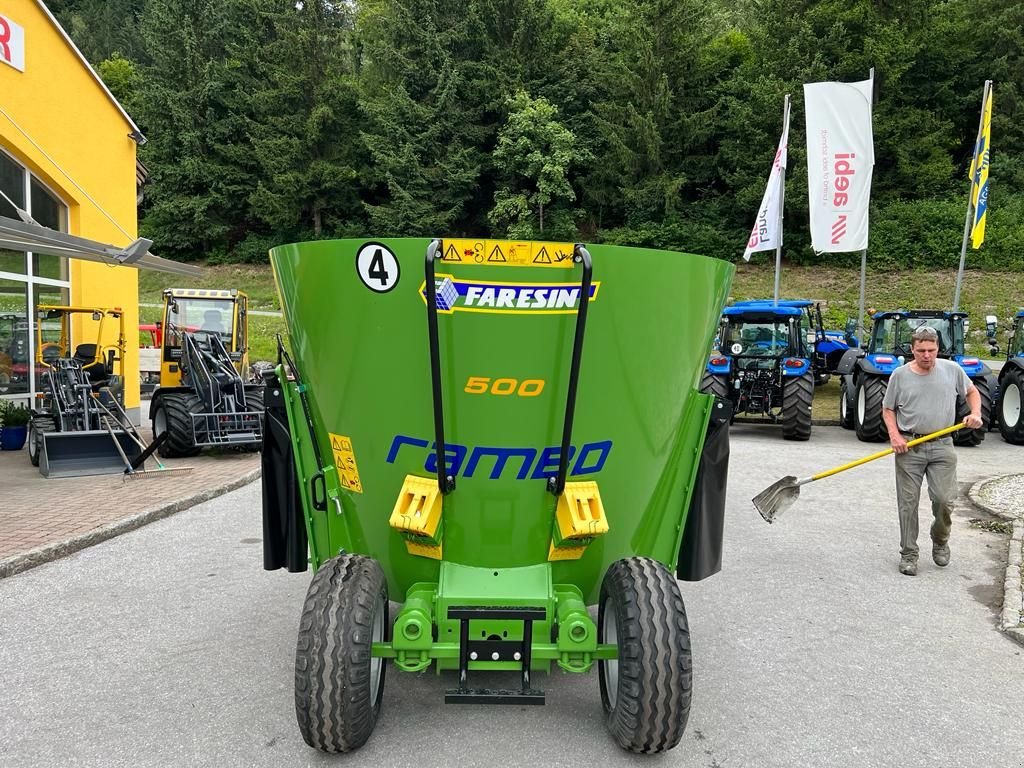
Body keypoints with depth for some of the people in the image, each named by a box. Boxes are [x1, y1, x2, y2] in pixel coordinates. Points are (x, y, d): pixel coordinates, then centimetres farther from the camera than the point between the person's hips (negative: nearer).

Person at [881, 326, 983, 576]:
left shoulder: (951, 370, 2)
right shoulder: (900, 375, -1)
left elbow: (971, 391, 19)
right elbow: (888, 409, 7)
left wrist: (975, 414, 0)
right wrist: (894, 435, -8)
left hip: (942, 446, 1)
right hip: (909, 447, -1)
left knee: (944, 500, -4)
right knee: (908, 502, 1)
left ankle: (940, 541, 25)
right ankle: (908, 554, 12)